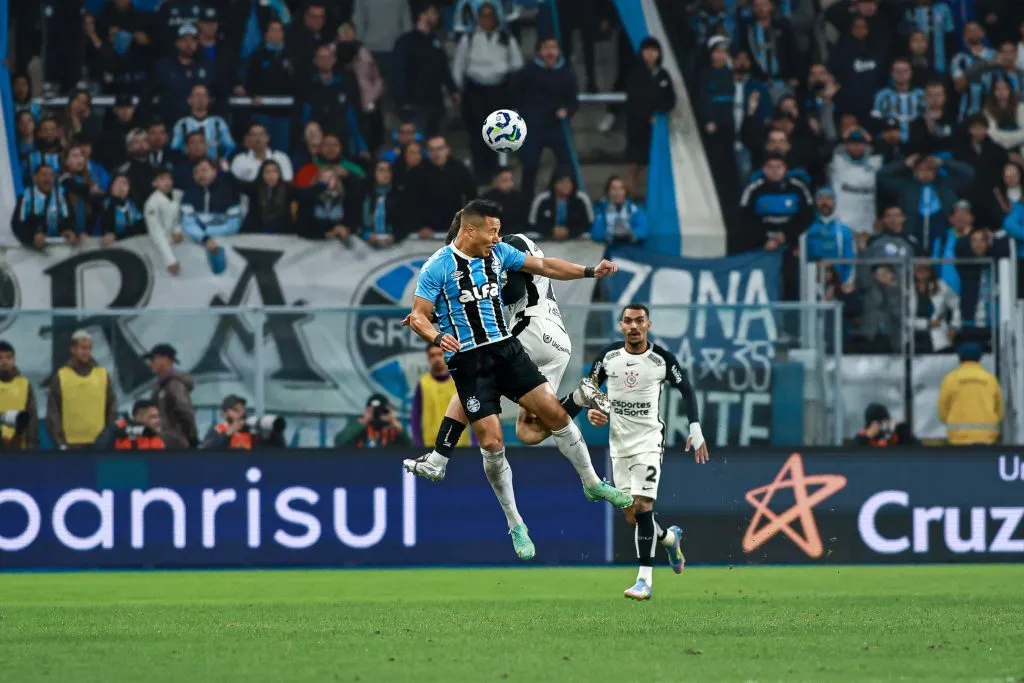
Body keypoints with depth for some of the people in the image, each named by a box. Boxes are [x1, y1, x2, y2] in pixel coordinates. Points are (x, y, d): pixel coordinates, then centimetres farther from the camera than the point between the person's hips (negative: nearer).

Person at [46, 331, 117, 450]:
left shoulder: (103, 376, 8)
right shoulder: (60, 377, 3)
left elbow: (111, 410, 10)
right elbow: (53, 413, 2)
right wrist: (59, 441, -6)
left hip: (99, 444, 2)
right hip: (72, 445, -2)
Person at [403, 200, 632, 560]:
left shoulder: (498, 253, 4)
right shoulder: (437, 267, -11)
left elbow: (543, 266, 13)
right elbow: (418, 316, -10)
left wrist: (590, 271, 5)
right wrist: (437, 337, -30)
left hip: (506, 348, 4)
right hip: (468, 361, -4)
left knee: (553, 410, -4)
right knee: (491, 443, -8)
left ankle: (593, 484, 16)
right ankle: (515, 525, 6)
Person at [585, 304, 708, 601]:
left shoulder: (662, 359, -7)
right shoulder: (608, 356, 0)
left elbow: (686, 389, 3)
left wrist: (695, 428, -4)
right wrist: (590, 410, -9)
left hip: (649, 440, -4)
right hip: (619, 442, 4)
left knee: (642, 506, -17)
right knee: (631, 514, 7)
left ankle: (645, 580, -15)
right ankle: (669, 537, 39)